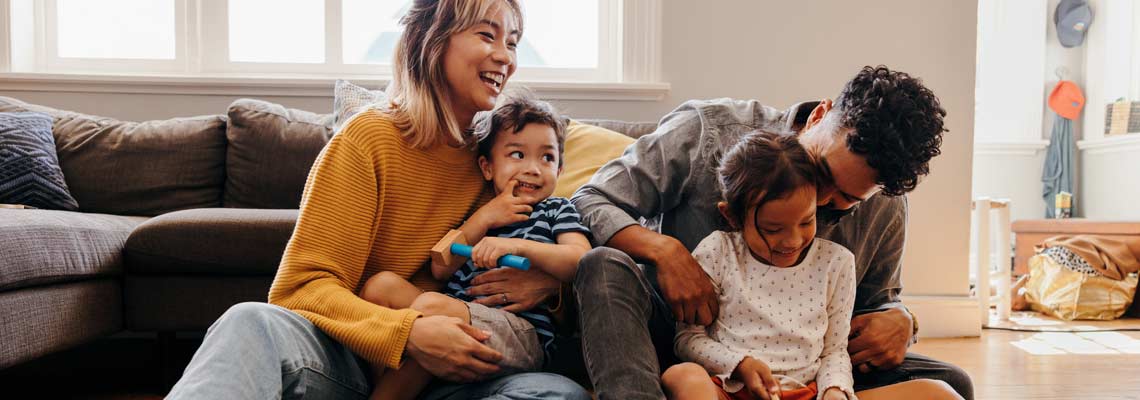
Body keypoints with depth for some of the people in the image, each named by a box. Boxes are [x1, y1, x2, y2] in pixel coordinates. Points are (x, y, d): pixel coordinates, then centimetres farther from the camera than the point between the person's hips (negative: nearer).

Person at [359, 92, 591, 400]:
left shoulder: (557, 210, 14)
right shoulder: (472, 213, 25)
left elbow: (581, 260, -7)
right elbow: (440, 270, 11)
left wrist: (517, 246, -19)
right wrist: (483, 219, 1)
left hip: (521, 333, -5)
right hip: (457, 316, 5)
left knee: (431, 304, -30)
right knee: (382, 284, -11)